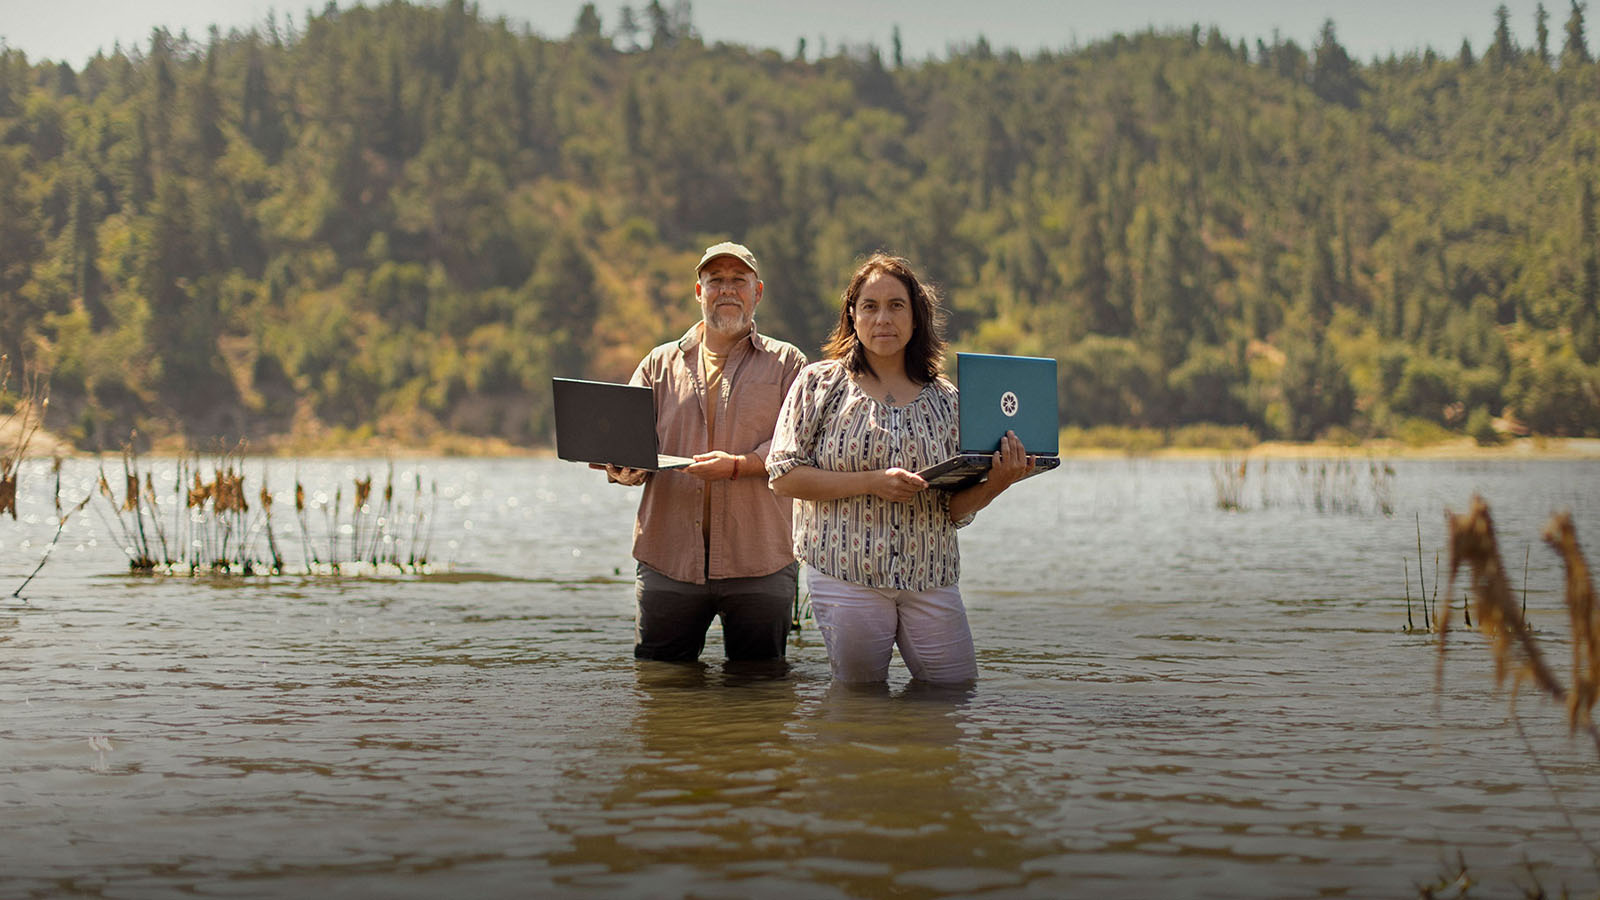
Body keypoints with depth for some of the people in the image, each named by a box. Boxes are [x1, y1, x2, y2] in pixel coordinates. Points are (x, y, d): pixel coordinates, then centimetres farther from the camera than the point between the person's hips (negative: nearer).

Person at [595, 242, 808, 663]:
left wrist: (738, 465, -20)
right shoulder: (661, 363, 16)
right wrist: (621, 465, -16)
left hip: (759, 564, -2)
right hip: (670, 560, 2)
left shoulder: (787, 363, 8)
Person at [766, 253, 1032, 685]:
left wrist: (997, 483, -12)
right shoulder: (821, 383, 3)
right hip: (847, 576, -3)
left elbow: (955, 508, 9)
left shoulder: (944, 398, 10)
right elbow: (783, 475, -6)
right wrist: (872, 482, -15)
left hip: (931, 580, 3)